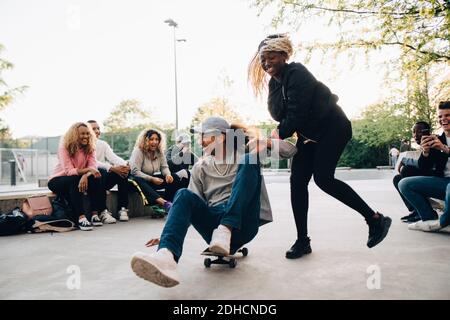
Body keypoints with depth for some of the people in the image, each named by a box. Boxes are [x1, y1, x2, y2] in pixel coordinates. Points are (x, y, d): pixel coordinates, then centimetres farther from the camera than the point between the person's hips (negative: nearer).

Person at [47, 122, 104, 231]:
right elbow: (68, 171, -27)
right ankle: (81, 218, -42)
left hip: (75, 180, 4)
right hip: (57, 181, -4)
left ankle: (95, 214, -25)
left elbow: (93, 166, -17)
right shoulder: (64, 147, -17)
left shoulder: (90, 148, -4)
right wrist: (87, 170, -42)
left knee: (95, 178, -25)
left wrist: (85, 175, -40)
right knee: (75, 180, -36)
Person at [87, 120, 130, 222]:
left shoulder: (103, 144, 12)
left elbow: (113, 157, -4)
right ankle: (103, 212, -34)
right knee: (101, 172, -36)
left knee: (123, 171, -20)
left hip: (104, 180, 5)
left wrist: (125, 165, -27)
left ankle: (122, 209, -21)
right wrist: (112, 168, -35)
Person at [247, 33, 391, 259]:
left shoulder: (296, 74, -20)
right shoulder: (274, 83, 7)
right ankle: (302, 241, 4)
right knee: (297, 181, -3)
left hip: (332, 128, -8)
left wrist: (276, 137, -19)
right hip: (308, 134, 9)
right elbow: (282, 114, 9)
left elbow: (297, 114, -27)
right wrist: (280, 131, -10)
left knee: (323, 178, -18)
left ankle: (375, 219, -2)